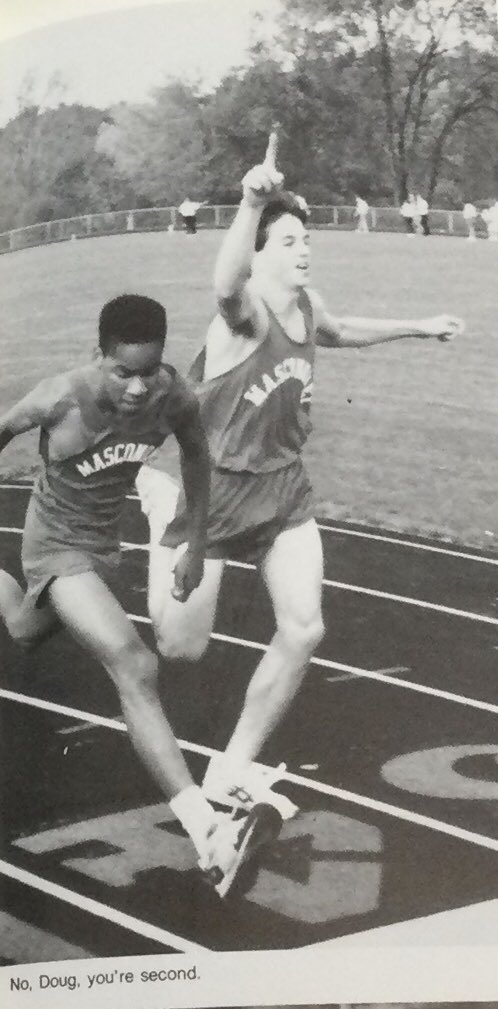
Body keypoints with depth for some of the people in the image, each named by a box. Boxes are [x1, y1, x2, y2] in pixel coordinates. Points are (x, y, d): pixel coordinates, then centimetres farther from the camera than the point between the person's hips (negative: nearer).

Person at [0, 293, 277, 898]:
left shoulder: (174, 398, -22)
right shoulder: (60, 400, -31)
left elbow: (196, 456, 0)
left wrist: (195, 547, 5)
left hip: (106, 539, 6)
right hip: (58, 545, -6)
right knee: (135, 667, -27)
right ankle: (206, 830, -33)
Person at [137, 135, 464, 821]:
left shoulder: (305, 306, 1)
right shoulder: (246, 311, -23)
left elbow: (336, 331, 28)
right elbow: (226, 284, -50)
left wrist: (417, 328, 29)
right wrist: (254, 205, -68)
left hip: (285, 486, 7)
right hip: (218, 489, -7)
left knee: (304, 630, -5)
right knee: (183, 647, 2)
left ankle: (234, 770, 12)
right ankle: (160, 500, 28)